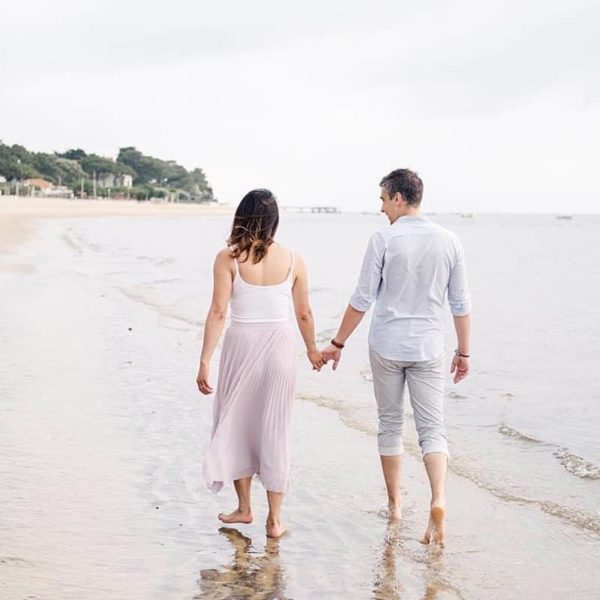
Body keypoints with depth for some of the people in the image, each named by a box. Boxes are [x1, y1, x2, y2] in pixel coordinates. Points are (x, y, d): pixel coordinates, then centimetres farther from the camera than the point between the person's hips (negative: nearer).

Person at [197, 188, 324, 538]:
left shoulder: (229, 258, -7)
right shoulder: (293, 260, 0)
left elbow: (218, 312, -11)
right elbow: (304, 313, 7)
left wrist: (205, 361, -7)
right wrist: (312, 350, 23)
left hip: (241, 345, -1)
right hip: (280, 346, 2)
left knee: (236, 425, 16)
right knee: (275, 430, 8)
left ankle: (244, 507, 26)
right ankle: (275, 519, 13)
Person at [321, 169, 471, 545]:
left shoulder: (384, 240, -8)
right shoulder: (449, 242, 1)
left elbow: (362, 299, -6)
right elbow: (461, 304, 4)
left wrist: (338, 343, 4)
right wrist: (464, 352, 14)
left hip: (387, 347, -1)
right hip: (429, 350, 2)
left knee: (391, 425, 13)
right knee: (433, 428, 2)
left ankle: (395, 505, 21)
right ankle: (438, 502, -19)